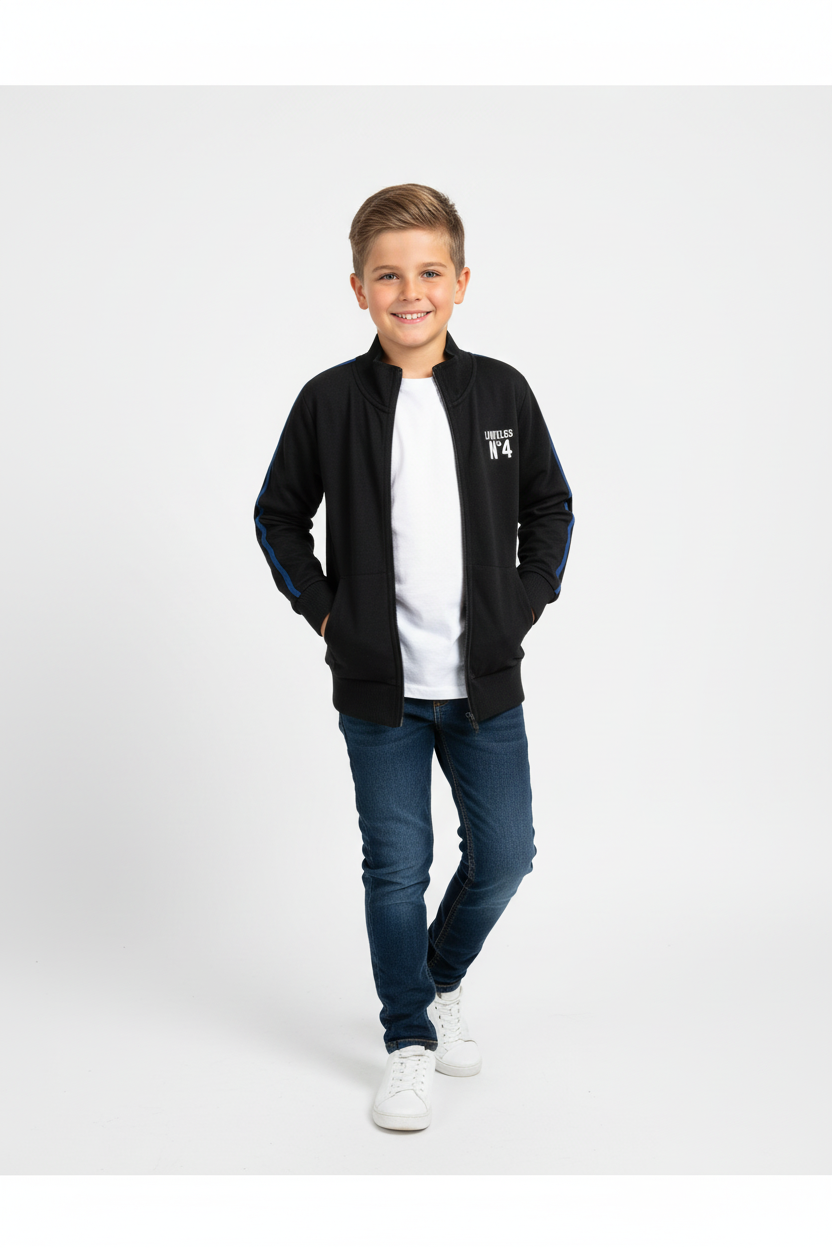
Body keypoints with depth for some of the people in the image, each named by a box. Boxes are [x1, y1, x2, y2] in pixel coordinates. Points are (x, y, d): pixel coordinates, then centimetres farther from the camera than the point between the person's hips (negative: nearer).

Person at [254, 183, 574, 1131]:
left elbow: (550, 504, 12)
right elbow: (278, 515, 7)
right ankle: (409, 1039, 22)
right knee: (396, 866, 4)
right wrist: (321, 609, 0)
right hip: (377, 688, -2)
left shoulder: (502, 393, 0)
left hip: (486, 680, 2)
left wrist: (530, 600, 4)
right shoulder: (330, 402, -4)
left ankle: (442, 979, 36)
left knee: (504, 854, 7)